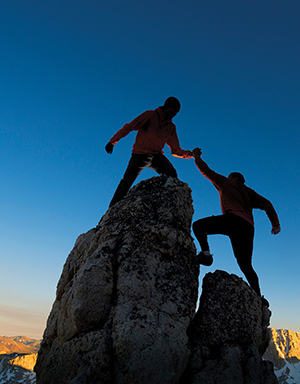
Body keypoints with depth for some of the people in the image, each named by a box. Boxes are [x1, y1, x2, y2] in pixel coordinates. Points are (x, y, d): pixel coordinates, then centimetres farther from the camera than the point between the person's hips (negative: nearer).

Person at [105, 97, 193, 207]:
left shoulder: (171, 127, 11)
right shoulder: (150, 115, -3)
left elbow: (175, 150, 9)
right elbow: (128, 127, -3)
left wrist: (188, 154, -11)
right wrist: (112, 141, -4)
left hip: (156, 156, 4)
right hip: (140, 154, -4)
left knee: (171, 174, -23)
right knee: (128, 180, -10)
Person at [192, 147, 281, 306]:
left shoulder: (226, 183, 21)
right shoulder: (249, 192, 32)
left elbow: (207, 171, 26)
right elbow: (267, 204, 19)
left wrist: (197, 157, 39)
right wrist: (275, 223, 14)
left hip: (234, 219, -6)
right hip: (248, 227, 6)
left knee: (198, 226, 5)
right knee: (246, 265, 11)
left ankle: (206, 253, -17)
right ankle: (259, 296, 1)